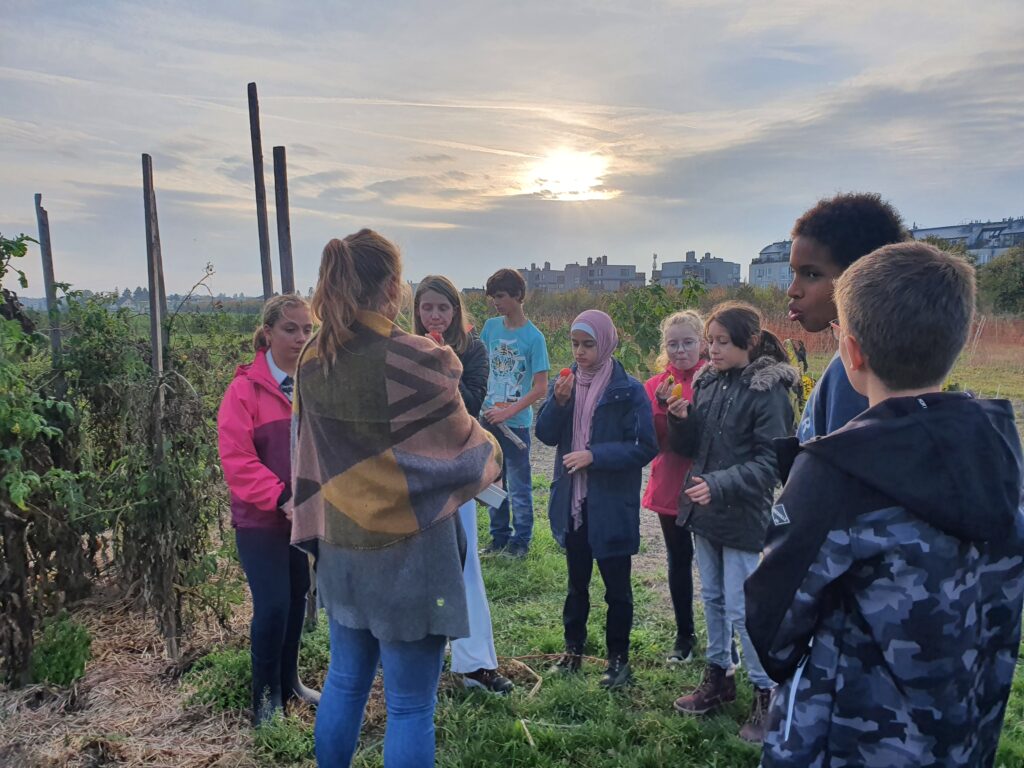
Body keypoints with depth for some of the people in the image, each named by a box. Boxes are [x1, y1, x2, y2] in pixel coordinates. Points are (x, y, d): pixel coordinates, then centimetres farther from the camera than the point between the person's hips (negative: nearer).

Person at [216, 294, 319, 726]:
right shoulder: (246, 388, -13)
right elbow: (236, 457, -17)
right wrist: (280, 497, -22)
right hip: (261, 519, -5)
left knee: (297, 599, 17)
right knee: (273, 606, -3)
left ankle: (289, 682, 36)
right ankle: (265, 697, 20)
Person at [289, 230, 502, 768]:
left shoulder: (311, 361, -1)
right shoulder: (415, 361, -20)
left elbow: (309, 460, 7)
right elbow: (462, 447, -8)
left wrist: (319, 533, 18)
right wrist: (491, 450, 14)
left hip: (340, 548, 6)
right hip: (409, 554, -6)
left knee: (344, 684, 23)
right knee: (409, 707, 9)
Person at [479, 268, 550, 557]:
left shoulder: (533, 337, -11)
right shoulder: (490, 326, 3)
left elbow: (540, 387, -11)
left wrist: (507, 412, -16)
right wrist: (482, 403, -4)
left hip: (516, 423, -5)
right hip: (489, 418, 5)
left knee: (519, 487, 7)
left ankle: (521, 541, 22)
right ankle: (499, 536, 30)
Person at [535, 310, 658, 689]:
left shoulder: (629, 390, -12)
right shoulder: (565, 382, 2)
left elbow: (645, 447, -14)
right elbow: (546, 435, -2)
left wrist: (595, 455, -21)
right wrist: (558, 401, -19)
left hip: (612, 504, -4)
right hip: (573, 501, 4)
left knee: (616, 586, 12)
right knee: (577, 581, 20)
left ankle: (618, 658, 29)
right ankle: (573, 649, 37)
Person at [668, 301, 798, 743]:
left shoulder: (768, 390, -15)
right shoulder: (707, 380, 4)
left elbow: (771, 462, -17)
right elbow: (688, 448, 8)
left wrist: (721, 485, -27)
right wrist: (680, 419, -12)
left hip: (743, 516, -7)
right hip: (703, 509, 7)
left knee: (741, 609, 2)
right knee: (712, 598, 18)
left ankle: (766, 695, 21)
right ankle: (718, 678, 35)